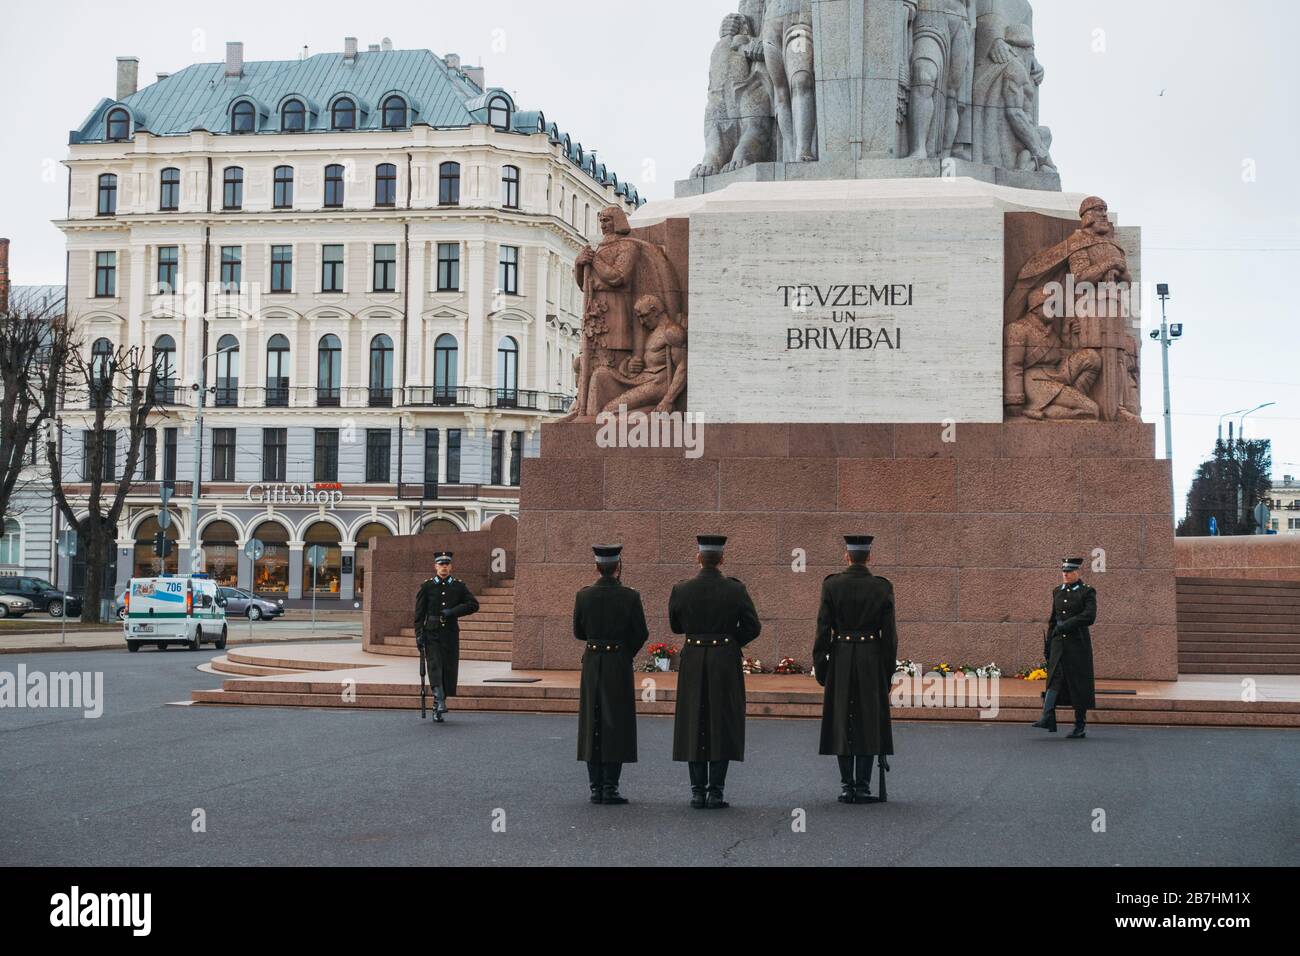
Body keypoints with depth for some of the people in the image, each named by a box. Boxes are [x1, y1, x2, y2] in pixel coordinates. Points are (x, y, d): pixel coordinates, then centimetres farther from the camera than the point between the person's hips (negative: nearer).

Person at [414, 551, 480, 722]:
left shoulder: (459, 586, 7)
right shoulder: (427, 586, 4)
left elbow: (474, 605, 0)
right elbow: (419, 613, 3)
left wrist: (453, 611, -11)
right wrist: (419, 634, -5)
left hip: (451, 633, 1)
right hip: (432, 633, -1)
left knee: (449, 669, 1)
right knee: (434, 666, -17)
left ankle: (437, 708, 12)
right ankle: (440, 701, -28)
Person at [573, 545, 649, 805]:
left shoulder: (584, 596, -2)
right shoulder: (629, 597, -10)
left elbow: (578, 632, 5)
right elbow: (641, 634, -6)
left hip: (592, 663, 3)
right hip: (619, 664, -3)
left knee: (592, 723, 9)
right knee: (616, 723, 2)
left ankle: (595, 787, 10)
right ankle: (610, 787, -1)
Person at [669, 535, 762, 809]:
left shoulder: (681, 590, -4)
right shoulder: (735, 590, -7)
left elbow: (675, 625, 9)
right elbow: (752, 627, -3)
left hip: (693, 663, 1)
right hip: (726, 663, -1)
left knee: (694, 727, 9)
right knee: (723, 725, 5)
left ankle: (698, 792, 9)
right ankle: (715, 792, 2)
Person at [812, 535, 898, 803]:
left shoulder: (831, 585, -4)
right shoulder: (882, 588, -2)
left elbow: (823, 630, -5)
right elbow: (890, 634, -1)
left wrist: (820, 668, 2)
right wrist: (888, 672, 6)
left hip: (840, 661, 0)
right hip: (873, 662, 0)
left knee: (842, 723, 7)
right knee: (869, 723, 5)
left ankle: (846, 787, 7)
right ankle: (863, 787, 3)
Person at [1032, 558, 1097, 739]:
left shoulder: (1087, 592, -2)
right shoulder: (1057, 592, 14)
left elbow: (1089, 617, -16)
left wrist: (1065, 625, -18)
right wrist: (1047, 645, 15)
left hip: (1078, 644, -4)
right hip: (1058, 644, 4)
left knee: (1079, 684, 0)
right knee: (1054, 680, -10)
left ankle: (1081, 726, 7)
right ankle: (1048, 719, -21)